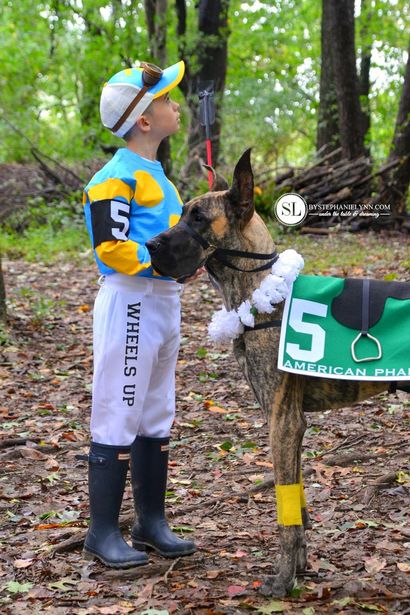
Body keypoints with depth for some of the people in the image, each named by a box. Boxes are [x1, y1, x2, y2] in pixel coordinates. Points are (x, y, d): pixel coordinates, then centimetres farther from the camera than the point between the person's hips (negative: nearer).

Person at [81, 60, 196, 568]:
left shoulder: (154, 173, 16)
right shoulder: (116, 176, -14)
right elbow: (111, 247, -21)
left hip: (164, 301, 10)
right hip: (129, 302, -10)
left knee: (156, 417, 14)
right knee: (118, 417, -4)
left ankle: (151, 522, 25)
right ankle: (102, 532, 6)